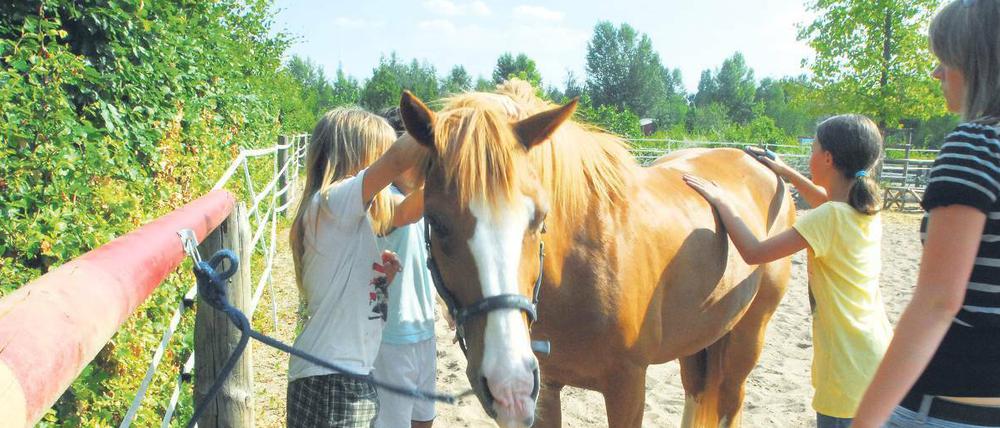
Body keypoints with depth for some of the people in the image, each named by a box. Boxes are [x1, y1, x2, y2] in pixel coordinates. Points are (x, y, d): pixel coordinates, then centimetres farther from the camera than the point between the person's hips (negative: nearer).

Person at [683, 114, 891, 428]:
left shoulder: (829, 218, -20)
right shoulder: (868, 209, 5)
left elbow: (754, 252, -19)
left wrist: (721, 201, -10)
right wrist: (787, 173, 34)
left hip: (849, 366, -8)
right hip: (878, 354, 8)